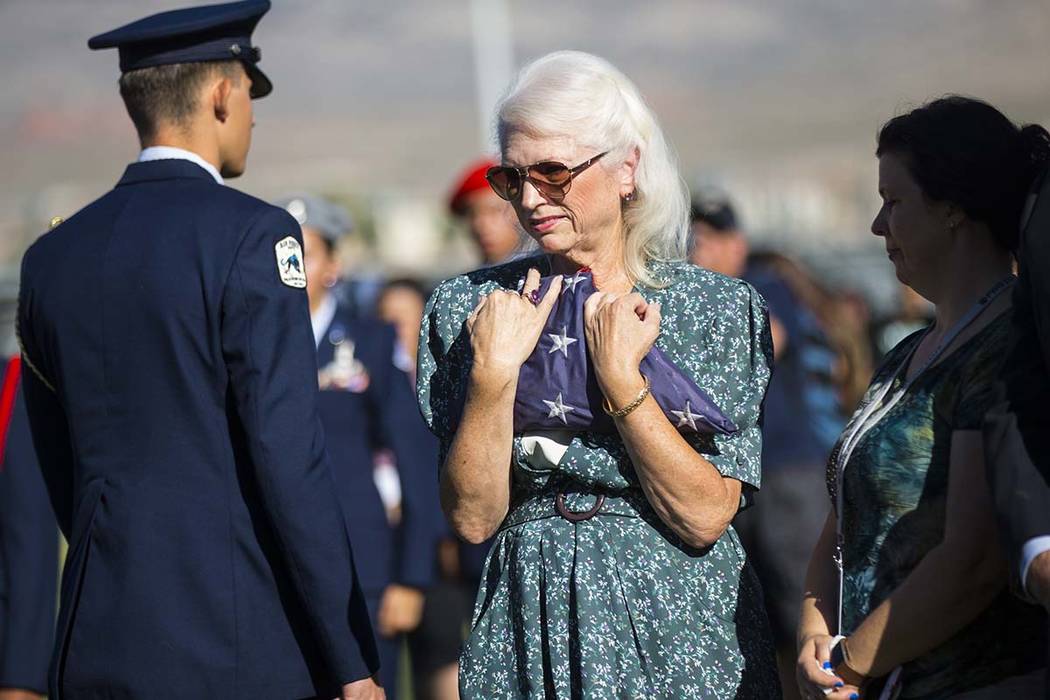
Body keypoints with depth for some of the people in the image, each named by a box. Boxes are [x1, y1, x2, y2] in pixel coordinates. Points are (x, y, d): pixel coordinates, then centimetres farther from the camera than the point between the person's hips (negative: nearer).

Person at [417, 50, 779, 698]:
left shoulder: (718, 307, -4)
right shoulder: (472, 307, 0)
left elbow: (705, 519, -13)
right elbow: (473, 517, -7)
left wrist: (620, 378, -18)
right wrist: (494, 371, -17)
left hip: (683, 628, -1)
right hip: (531, 633, 1)